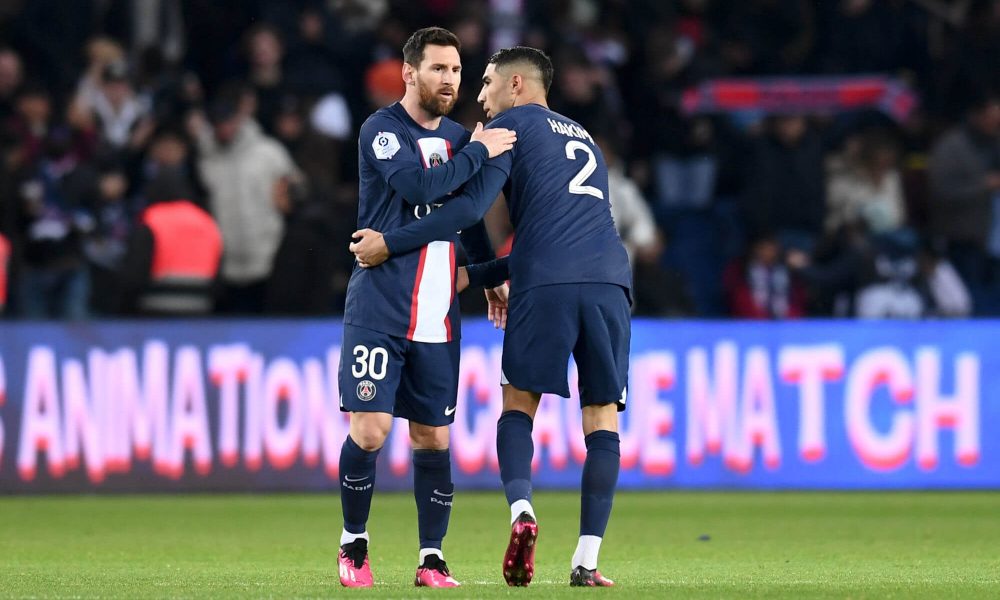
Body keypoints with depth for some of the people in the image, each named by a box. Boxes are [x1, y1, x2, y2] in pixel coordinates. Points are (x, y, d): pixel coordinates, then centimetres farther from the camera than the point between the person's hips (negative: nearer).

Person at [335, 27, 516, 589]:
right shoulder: (383, 131, -6)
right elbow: (418, 186, -24)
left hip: (439, 316, 5)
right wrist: (479, 153, -16)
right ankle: (354, 544, 9)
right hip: (379, 307, -5)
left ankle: (432, 559, 12)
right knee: (369, 430, -10)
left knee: (433, 437, 5)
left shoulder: (458, 137, 14)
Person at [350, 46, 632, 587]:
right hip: (608, 281, 5)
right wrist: (475, 276, 36)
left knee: (518, 403, 10)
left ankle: (521, 512, -15)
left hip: (545, 288, -5)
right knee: (602, 416, 7)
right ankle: (586, 560, -3)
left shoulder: (512, 125, 10)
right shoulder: (584, 140, 31)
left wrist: (389, 244, 4)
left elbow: (471, 206, -1)